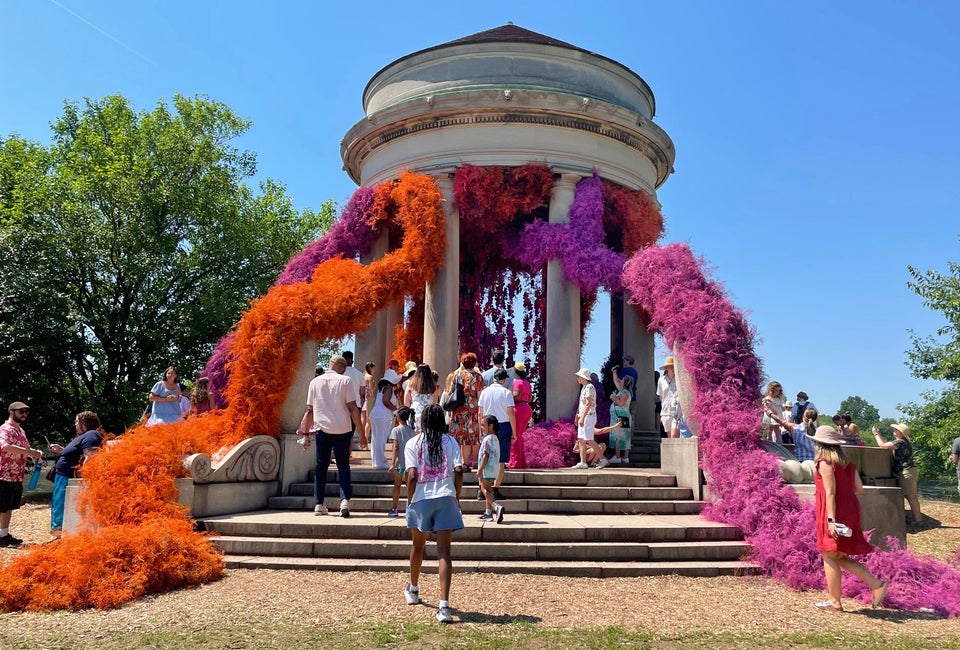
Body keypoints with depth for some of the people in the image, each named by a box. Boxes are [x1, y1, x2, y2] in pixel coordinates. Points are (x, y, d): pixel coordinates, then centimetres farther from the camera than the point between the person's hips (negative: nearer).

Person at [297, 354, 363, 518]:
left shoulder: (315, 382, 8)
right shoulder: (345, 381, -1)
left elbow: (309, 410, 9)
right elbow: (353, 408, -6)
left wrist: (306, 433, 15)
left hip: (322, 429, 2)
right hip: (342, 430, -2)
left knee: (321, 466, 12)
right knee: (343, 465, 9)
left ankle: (319, 504, 13)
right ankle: (345, 500, -6)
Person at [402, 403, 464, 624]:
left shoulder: (413, 443, 0)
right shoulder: (451, 442, 2)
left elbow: (412, 476, -8)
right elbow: (458, 471, -6)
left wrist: (409, 499, 4)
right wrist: (457, 496, 7)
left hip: (421, 499, 1)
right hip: (445, 499, 0)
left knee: (418, 546, 23)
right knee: (444, 552, -1)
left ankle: (413, 590, 44)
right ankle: (444, 606, -11)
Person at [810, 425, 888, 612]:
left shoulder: (825, 463, -11)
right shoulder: (847, 463, 12)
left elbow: (830, 492, -18)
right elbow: (859, 489, 10)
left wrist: (831, 519, -21)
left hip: (834, 512, -8)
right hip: (850, 511, 8)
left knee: (830, 556, 1)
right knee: (840, 557, 15)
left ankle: (834, 601, 5)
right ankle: (876, 584, 5)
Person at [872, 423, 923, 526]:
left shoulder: (900, 442, -15)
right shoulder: (903, 442, 17)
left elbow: (883, 445, -19)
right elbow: (886, 444, 22)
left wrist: (876, 434, -6)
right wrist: (878, 434, 22)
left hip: (907, 472, -10)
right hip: (910, 471, 10)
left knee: (911, 497, -6)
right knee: (912, 496, 15)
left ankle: (918, 520, -3)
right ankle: (917, 517, 22)